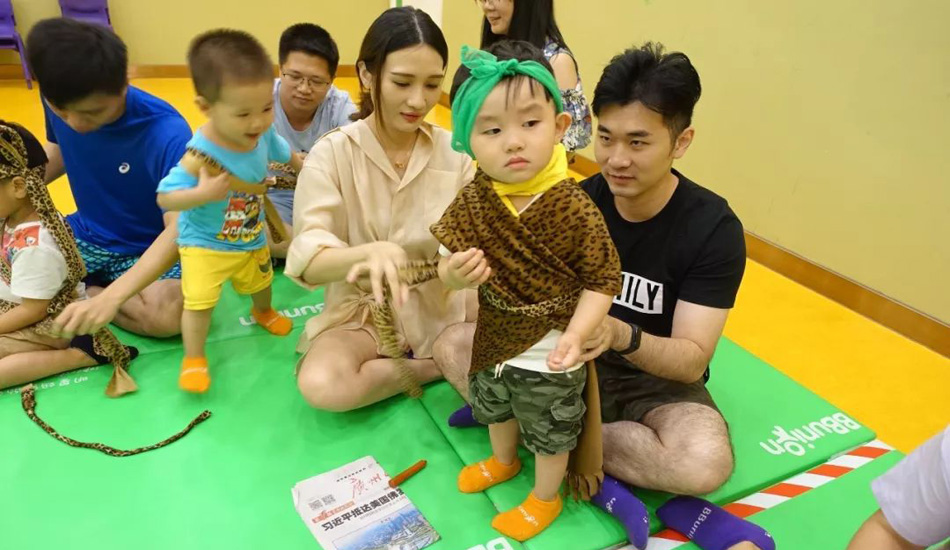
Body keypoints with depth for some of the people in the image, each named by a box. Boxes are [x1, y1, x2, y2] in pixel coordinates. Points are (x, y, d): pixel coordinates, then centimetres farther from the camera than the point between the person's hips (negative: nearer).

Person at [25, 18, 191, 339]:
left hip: (150, 249, -4)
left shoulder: (167, 133, -31)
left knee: (169, 314, -33)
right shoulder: (60, 103, -13)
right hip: (87, 234, 5)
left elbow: (179, 228, -37)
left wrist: (108, 298, -49)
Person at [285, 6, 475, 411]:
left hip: (440, 309, 0)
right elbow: (307, 261, -20)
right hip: (360, 313, 1)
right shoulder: (332, 153, -10)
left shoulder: (455, 152, -4)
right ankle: (449, 365, -7)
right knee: (321, 384, -29)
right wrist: (371, 253, -42)